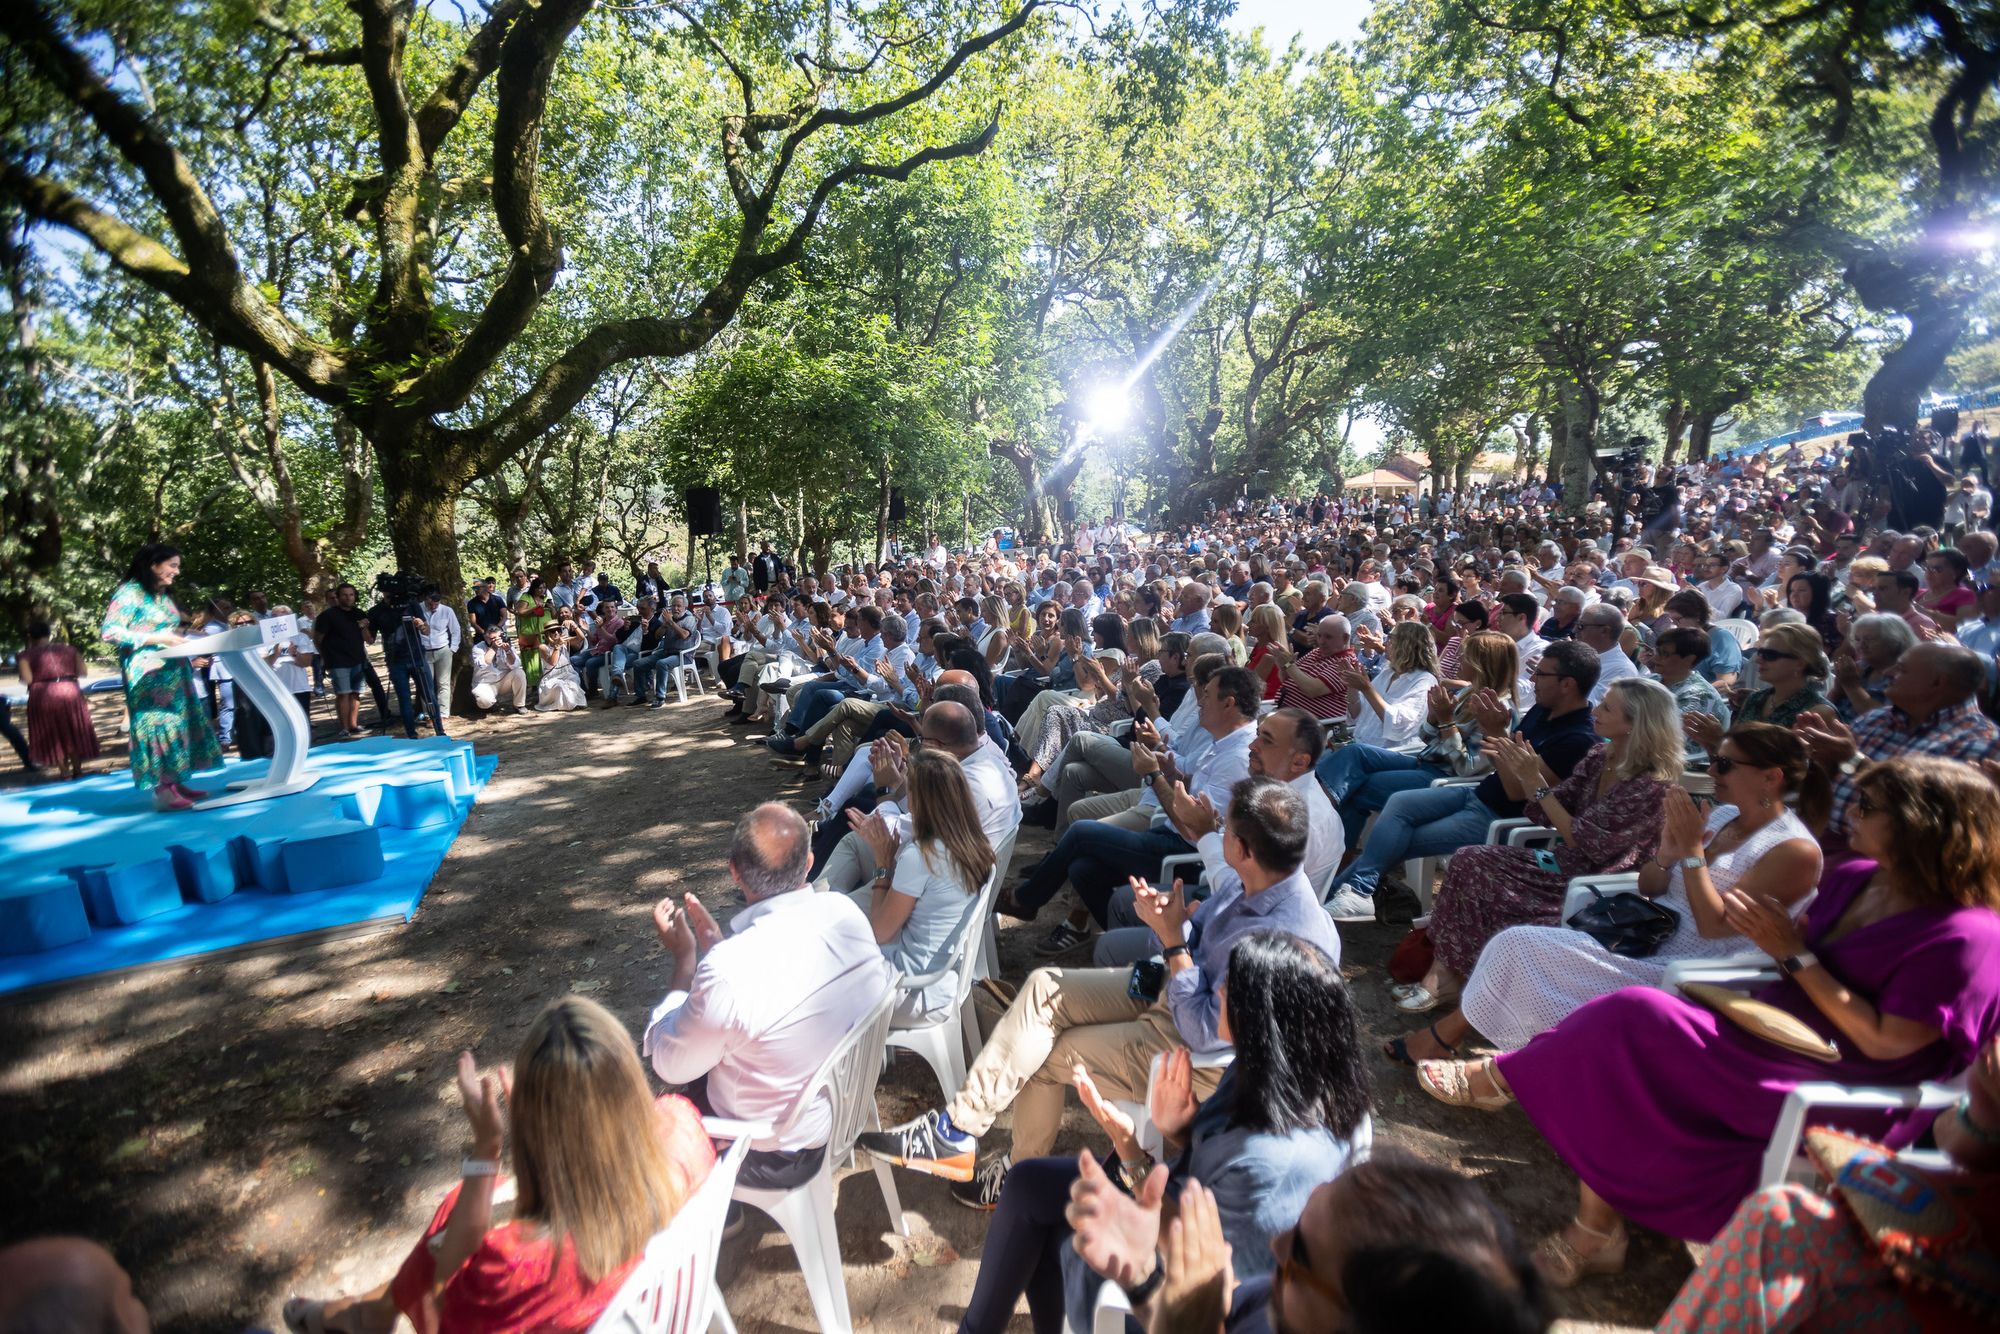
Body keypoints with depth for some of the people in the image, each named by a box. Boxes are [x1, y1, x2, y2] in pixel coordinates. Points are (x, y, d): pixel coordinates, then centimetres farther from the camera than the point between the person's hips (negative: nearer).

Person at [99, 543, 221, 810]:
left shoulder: (164, 595, 16)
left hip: (173, 671, 8)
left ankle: (175, 782, 11)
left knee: (177, 721, 6)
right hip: (149, 673, -8)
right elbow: (109, 632, -16)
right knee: (157, 723, -9)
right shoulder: (129, 593, -9)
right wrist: (157, 639, -19)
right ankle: (161, 790, -8)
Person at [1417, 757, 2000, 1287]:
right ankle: (1594, 1232, -12)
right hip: (1773, 1039, 8)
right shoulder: (1855, 878, 7)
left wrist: (1794, 954, -19)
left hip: (1843, 1101, -7)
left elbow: (1884, 1042, -18)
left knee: (1637, 1021, -25)